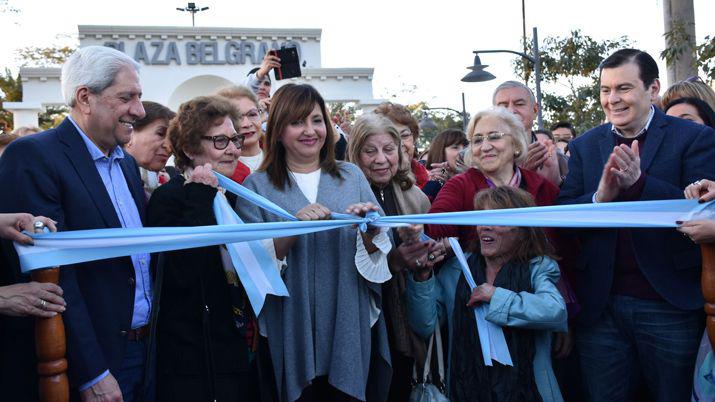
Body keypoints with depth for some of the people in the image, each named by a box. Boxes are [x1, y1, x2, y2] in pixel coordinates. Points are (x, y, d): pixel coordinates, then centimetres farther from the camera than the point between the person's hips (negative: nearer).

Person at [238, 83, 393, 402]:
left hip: (351, 325, 2)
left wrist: (369, 231, -17)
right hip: (293, 333, -2)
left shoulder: (351, 176, 6)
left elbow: (379, 251, 4)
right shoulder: (257, 186, 0)